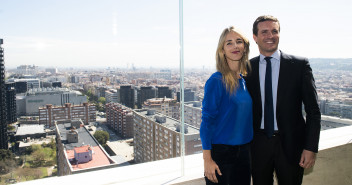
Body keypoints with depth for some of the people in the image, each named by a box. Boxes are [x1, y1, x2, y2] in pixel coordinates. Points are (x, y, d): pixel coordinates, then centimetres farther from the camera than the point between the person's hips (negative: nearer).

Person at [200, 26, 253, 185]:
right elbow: (207, 121, -15)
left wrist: (250, 148, 10)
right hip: (220, 152, -6)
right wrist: (207, 159, -16)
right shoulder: (216, 81, -15)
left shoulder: (245, 80, 4)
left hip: (244, 151, 6)